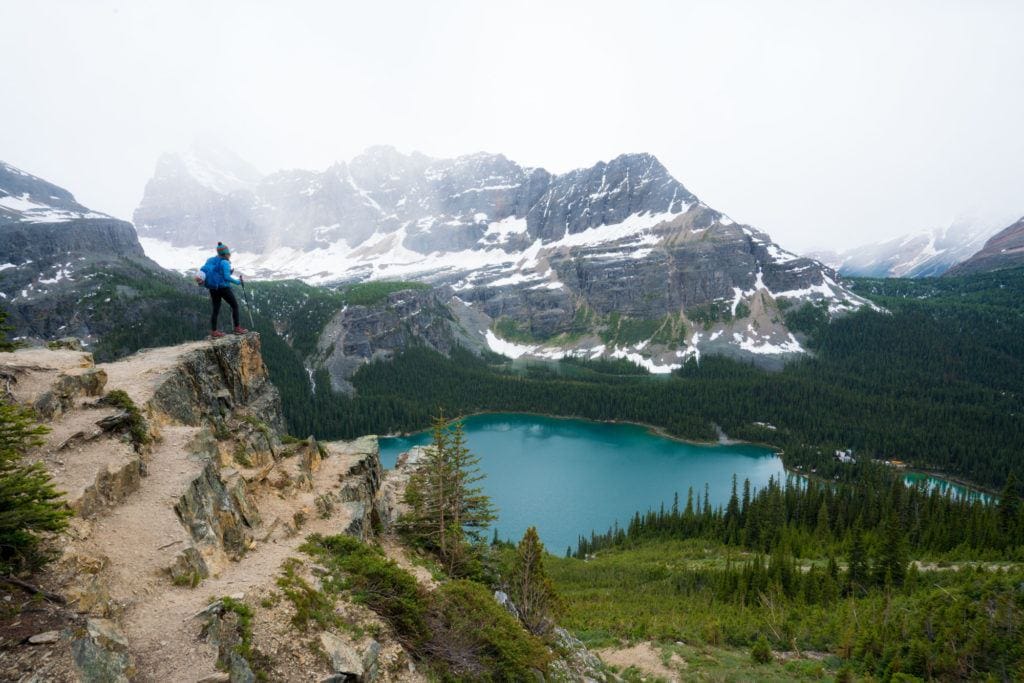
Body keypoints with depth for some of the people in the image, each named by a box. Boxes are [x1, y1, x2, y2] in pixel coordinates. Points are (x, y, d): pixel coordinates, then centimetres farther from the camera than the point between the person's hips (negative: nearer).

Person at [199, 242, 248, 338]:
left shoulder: (210, 260, 8)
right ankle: (237, 328, 9)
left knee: (216, 309, 11)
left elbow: (203, 269, 5)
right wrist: (238, 281, -10)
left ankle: (214, 331, 10)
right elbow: (227, 277, -19)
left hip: (213, 289, 7)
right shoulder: (224, 262, -14)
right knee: (235, 306, 8)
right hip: (224, 288, -7)